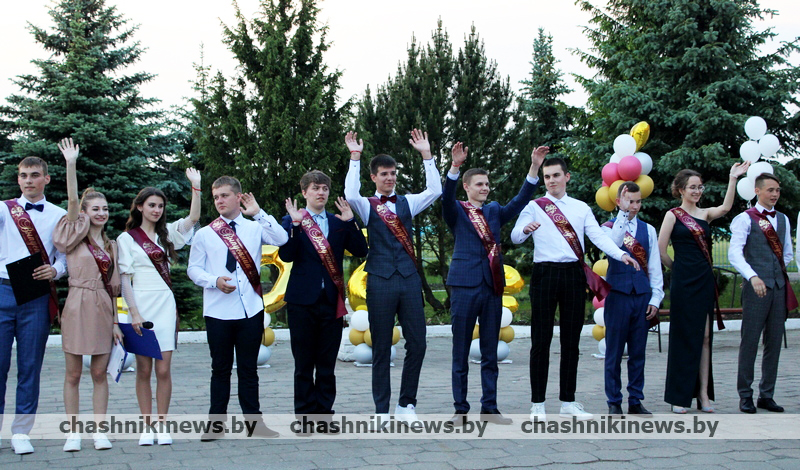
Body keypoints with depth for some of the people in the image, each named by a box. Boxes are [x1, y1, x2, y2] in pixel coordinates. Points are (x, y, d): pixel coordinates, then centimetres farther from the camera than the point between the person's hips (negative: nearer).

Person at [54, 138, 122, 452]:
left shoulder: (111, 246, 16)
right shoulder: (75, 236, 3)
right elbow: (72, 201, -11)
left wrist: (115, 321, 10)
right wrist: (71, 164, -20)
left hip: (104, 310, 4)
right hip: (78, 306, -4)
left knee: (100, 373, 5)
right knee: (73, 374, 0)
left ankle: (99, 430, 10)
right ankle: (73, 432, 6)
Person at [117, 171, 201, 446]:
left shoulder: (167, 234, 16)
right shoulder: (127, 238, 5)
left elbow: (193, 217, 3)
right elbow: (125, 278, -2)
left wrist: (196, 186, -4)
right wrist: (134, 312, -11)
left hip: (165, 305, 2)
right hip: (140, 306, -2)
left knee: (163, 369, -3)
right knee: (144, 369, -1)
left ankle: (162, 425, 3)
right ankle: (146, 425, 6)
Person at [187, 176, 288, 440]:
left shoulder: (256, 228, 5)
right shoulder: (205, 234, 6)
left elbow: (281, 239, -13)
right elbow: (193, 269, 4)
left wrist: (258, 213, -15)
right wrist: (215, 281, -13)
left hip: (251, 309, 0)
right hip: (218, 311, 0)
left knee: (249, 369, 8)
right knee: (220, 369, 7)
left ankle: (253, 421, 16)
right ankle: (217, 423, 14)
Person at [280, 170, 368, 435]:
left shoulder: (338, 223, 11)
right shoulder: (292, 221, 2)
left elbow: (360, 251, 0)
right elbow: (286, 256, -13)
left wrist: (350, 221, -9)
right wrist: (295, 224, -21)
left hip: (332, 301, 3)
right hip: (303, 301, -3)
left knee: (327, 365, 8)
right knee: (304, 365, 4)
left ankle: (324, 415, 15)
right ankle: (305, 416, 12)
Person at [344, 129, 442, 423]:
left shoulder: (407, 203, 12)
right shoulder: (367, 206, 3)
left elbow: (435, 191, -1)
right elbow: (350, 195, -18)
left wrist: (426, 154, -4)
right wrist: (355, 157, -16)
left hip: (409, 278, 3)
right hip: (380, 281, -3)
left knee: (417, 343, 2)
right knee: (381, 348, 4)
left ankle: (406, 404, 15)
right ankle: (382, 410, 12)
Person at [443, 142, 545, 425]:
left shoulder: (494, 211, 16)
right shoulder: (456, 211, 4)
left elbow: (520, 201, 6)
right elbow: (447, 197, -16)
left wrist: (534, 167, -5)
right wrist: (455, 166, -32)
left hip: (493, 287, 4)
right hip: (465, 285, -4)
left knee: (490, 353, 8)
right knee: (461, 352, 2)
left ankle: (489, 408, 14)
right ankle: (460, 409, 9)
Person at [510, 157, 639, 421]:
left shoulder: (581, 208, 15)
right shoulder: (534, 207, 6)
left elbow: (598, 236, 3)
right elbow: (515, 237, -6)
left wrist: (622, 255, -14)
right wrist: (525, 229, -30)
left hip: (574, 274, 3)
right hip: (545, 273, -3)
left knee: (571, 340, 7)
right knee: (541, 340, -2)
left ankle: (568, 402, 15)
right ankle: (537, 404, 4)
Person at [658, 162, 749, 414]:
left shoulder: (705, 214, 10)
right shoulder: (673, 215, -1)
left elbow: (725, 208, -12)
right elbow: (661, 250, -4)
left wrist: (733, 179, -19)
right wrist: (679, 268, 6)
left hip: (705, 282, 5)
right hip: (684, 283, -5)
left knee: (704, 337, 5)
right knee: (684, 338, 0)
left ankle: (703, 394, 9)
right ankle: (679, 396, 7)